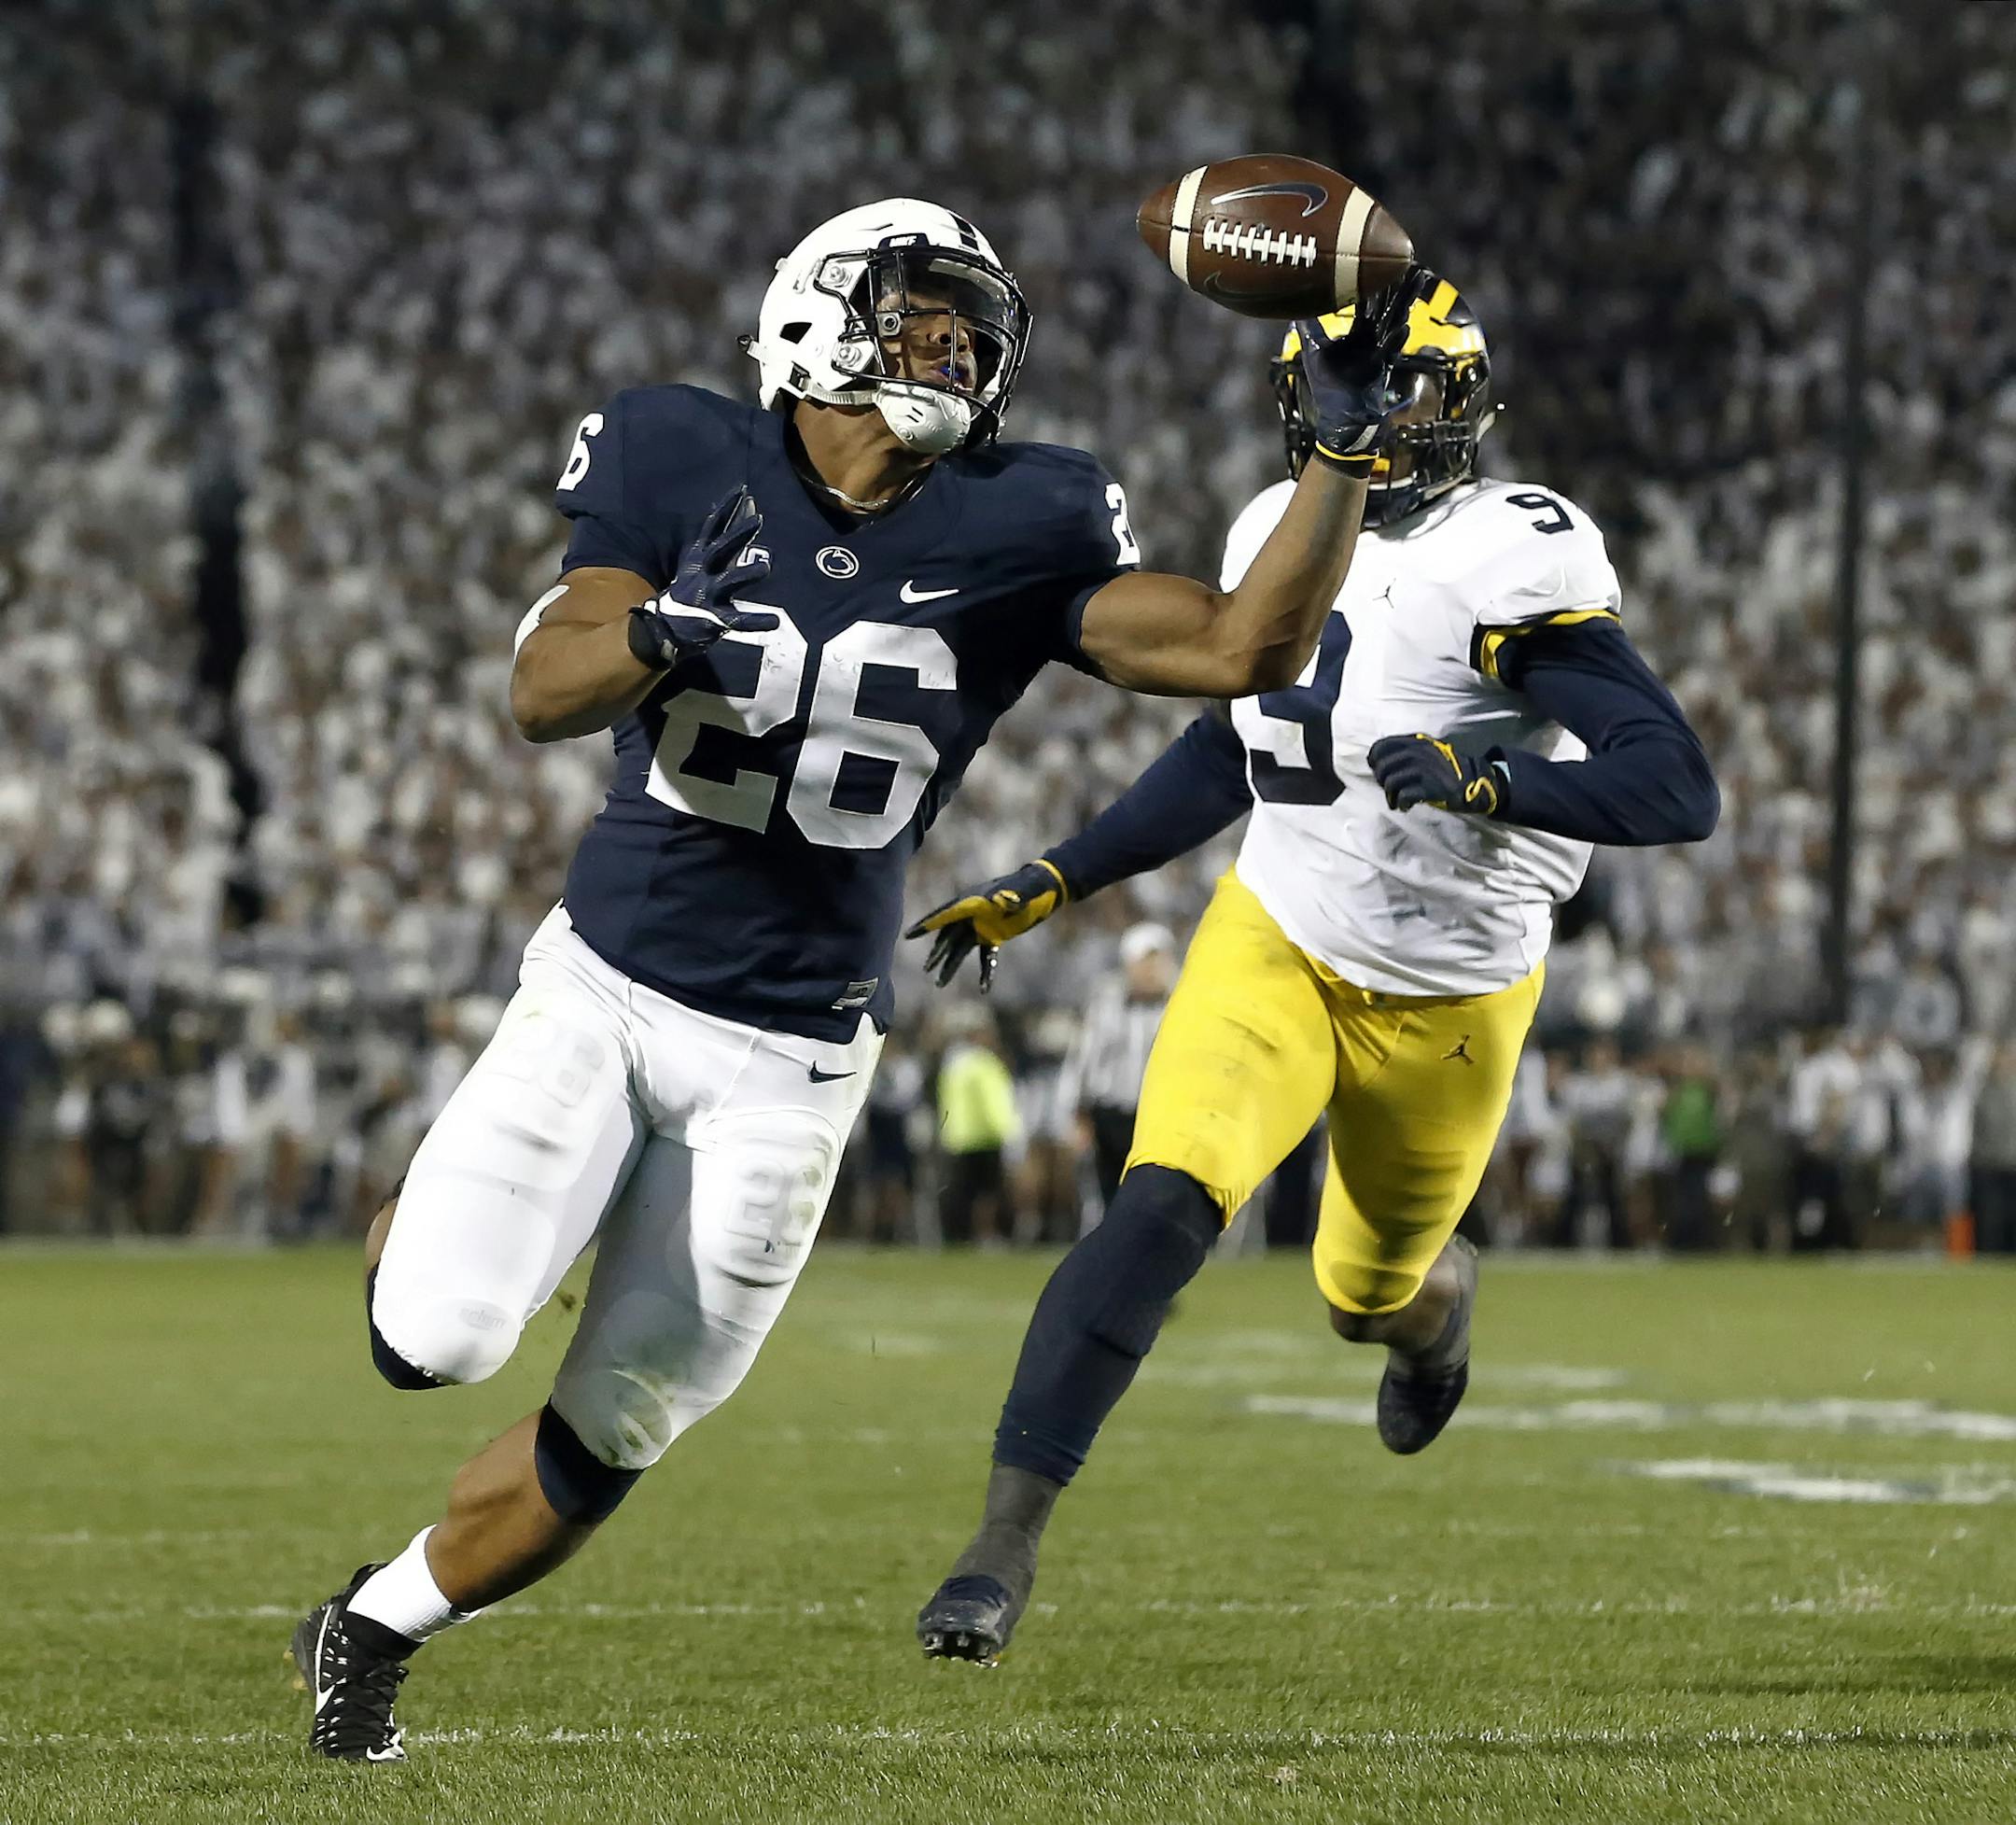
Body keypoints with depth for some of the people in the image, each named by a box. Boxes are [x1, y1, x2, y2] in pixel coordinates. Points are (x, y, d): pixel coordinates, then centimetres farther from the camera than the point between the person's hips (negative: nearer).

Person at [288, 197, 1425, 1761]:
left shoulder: (1014, 531, -4)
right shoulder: (688, 463, -6)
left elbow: (1247, 651, -11)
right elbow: (543, 696, -13)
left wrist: (1345, 449, -20)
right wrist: (652, 635, -34)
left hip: (789, 1058, 2)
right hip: (605, 987, -1)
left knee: (615, 1432, 3)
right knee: (442, 1339, -19)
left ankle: (378, 1628, 29)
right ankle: (443, 1206, 18)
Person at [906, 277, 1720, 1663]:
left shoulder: (1512, 562, -22)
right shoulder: (1281, 535, -1)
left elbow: (1680, 792, -28)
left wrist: (1490, 778, -43)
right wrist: (1051, 885, 12)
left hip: (1445, 1002, -3)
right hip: (1274, 943, 3)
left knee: (1370, 1297, 19)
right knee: (1165, 1208, -22)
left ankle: (1441, 1293, 59)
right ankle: (1008, 1536, -23)